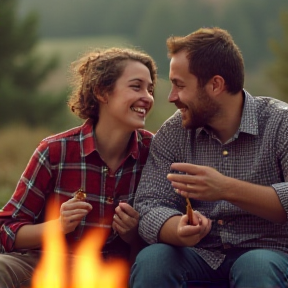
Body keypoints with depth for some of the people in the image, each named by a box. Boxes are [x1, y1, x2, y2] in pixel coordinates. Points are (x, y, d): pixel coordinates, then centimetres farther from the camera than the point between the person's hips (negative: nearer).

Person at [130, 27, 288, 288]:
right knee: (151, 261, -26)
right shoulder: (173, 133, 4)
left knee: (257, 267, -34)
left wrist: (227, 189, -33)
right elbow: (150, 207, -5)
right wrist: (180, 230, -28)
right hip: (201, 255, 3)